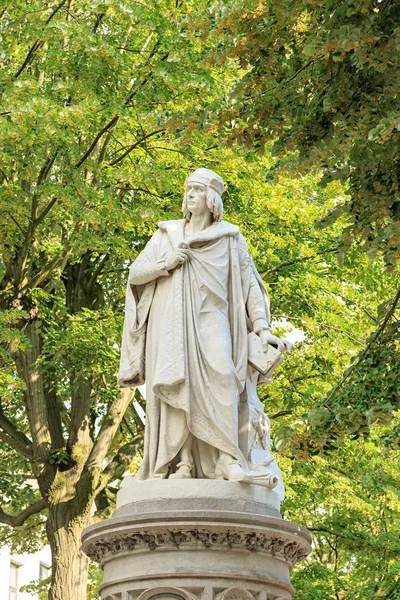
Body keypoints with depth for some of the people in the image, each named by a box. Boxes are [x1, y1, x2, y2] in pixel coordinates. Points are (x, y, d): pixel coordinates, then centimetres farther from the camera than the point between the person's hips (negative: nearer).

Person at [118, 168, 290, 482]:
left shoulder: (230, 237, 14)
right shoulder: (167, 233, 20)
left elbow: (249, 283, 10)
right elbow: (135, 273, 17)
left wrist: (263, 327, 0)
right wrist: (166, 264, -3)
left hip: (210, 318, -2)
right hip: (172, 321, 2)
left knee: (218, 374, -28)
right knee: (177, 383, -16)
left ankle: (226, 458, -34)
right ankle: (184, 463, -21)